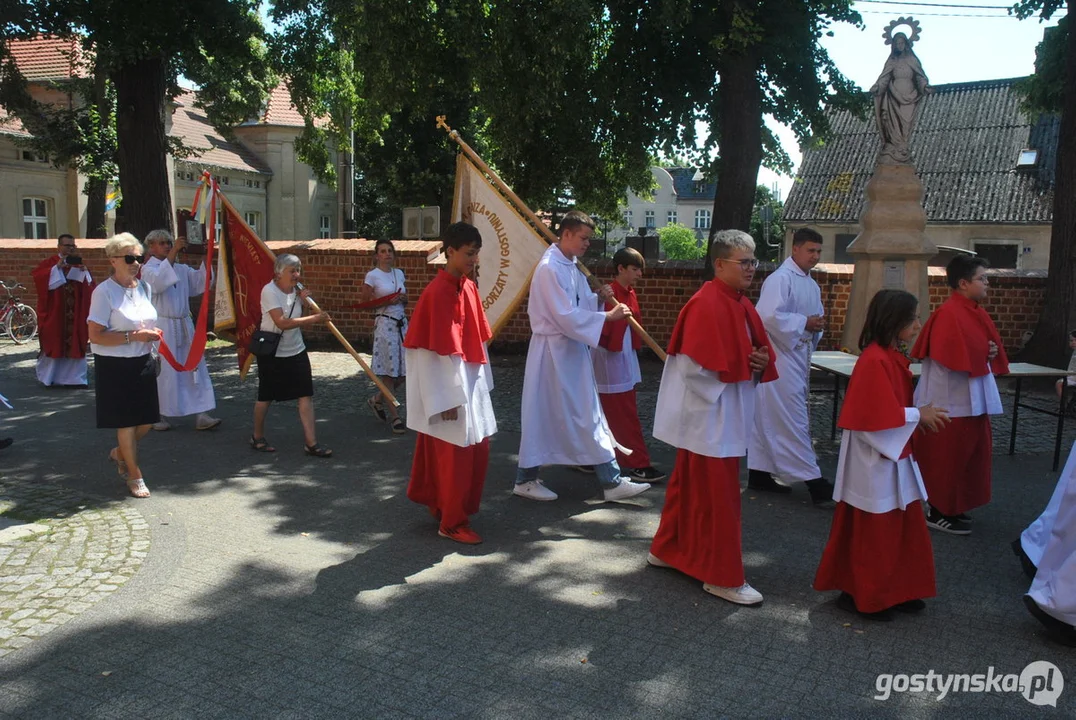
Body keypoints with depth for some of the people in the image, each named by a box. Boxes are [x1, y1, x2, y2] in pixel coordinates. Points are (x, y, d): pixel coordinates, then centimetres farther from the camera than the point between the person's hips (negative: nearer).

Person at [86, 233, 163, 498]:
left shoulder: (144, 288, 8)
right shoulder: (104, 292, -13)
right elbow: (95, 336, -18)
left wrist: (152, 334, 2)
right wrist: (132, 337, -23)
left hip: (143, 364, 7)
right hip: (115, 366, -6)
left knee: (146, 419, 11)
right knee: (126, 422, 3)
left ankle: (120, 453, 40)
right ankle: (135, 476, 18)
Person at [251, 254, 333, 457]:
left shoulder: (296, 291, 5)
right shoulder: (269, 291, -16)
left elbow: (302, 324, 7)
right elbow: (282, 322, -28)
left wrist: (302, 302, -7)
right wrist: (314, 318, -30)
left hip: (296, 351, 6)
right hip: (272, 352, -6)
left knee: (306, 395, -3)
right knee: (266, 397, 9)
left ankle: (311, 442, -1)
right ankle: (258, 437, 29)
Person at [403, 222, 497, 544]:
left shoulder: (469, 287, 8)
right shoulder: (438, 292, -18)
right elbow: (442, 350, -19)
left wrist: (482, 382, 14)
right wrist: (449, 398, -19)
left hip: (471, 382, 9)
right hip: (448, 386, -9)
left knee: (478, 449, 15)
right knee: (457, 454, 1)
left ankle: (441, 504, 33)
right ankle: (452, 523, 17)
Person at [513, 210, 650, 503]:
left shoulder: (571, 266, 11)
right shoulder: (550, 268, -18)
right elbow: (566, 316, -23)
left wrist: (599, 298, 0)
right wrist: (608, 316, -20)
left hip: (572, 349, 10)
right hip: (553, 351, -10)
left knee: (586, 415, 12)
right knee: (542, 415, 1)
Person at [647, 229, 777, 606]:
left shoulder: (741, 304, 10)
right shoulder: (706, 305, -20)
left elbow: (760, 348, 17)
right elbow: (697, 364, -25)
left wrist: (762, 362, -6)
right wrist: (746, 365, -15)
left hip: (724, 415, 10)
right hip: (708, 415, -10)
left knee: (690, 486, 19)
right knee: (717, 495, -1)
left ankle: (668, 549, 34)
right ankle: (723, 576, 10)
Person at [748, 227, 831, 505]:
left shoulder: (812, 285, 16)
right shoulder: (780, 279, -13)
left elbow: (816, 317, 26)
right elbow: (769, 317, -24)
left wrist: (816, 327, 3)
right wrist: (804, 323, -17)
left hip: (800, 356, 9)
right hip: (780, 358, -9)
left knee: (770, 419, 14)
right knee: (793, 420, -6)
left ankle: (759, 474, 23)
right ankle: (813, 482, -4)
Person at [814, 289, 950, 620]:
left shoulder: (892, 356, 9)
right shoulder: (875, 361, -22)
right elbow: (877, 416, -24)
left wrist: (921, 415, 2)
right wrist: (918, 415, -14)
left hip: (895, 457, 10)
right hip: (875, 461, -10)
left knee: (905, 528, 17)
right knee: (873, 533, 3)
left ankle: (898, 591, 31)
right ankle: (863, 597, 17)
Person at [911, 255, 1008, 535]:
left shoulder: (976, 312, 11)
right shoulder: (949, 314, -19)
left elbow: (990, 346, 17)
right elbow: (952, 357, -26)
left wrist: (991, 353, -5)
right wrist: (983, 354, -12)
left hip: (972, 399, 10)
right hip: (951, 401, -10)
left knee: (968, 454, 16)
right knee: (946, 457, 0)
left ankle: (953, 507, 29)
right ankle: (939, 512, 12)